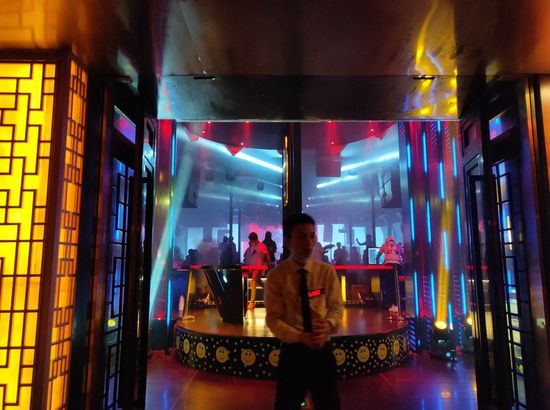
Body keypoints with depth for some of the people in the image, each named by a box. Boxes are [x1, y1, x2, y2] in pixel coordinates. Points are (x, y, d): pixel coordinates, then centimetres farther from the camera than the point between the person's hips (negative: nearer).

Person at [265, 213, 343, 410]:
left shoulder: (327, 271, -4)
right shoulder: (276, 276, -9)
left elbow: (336, 305, 1)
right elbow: (273, 318, -10)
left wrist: (329, 324, -22)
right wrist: (300, 337, -25)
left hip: (323, 349, 2)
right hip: (292, 351, -1)